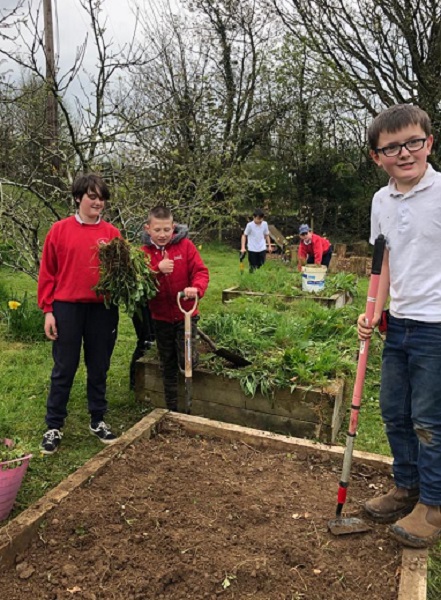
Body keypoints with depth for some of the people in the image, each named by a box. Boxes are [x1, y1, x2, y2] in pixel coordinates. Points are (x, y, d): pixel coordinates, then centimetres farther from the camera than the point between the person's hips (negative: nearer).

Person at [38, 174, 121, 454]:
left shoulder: (112, 233, 4)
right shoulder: (60, 230, 1)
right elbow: (47, 272, 1)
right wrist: (48, 310, -2)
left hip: (103, 309, 2)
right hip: (67, 308, -1)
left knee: (99, 368, 12)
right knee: (64, 369, 7)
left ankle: (98, 420, 27)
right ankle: (54, 426, 20)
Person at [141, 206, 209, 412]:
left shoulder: (185, 245, -7)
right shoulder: (145, 252, -2)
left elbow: (201, 271, -11)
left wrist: (196, 288, -31)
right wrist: (157, 269, -27)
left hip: (186, 314, -2)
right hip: (161, 317, 3)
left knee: (186, 361, -11)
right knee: (168, 367, 14)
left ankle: (193, 351, 25)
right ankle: (172, 409, 30)